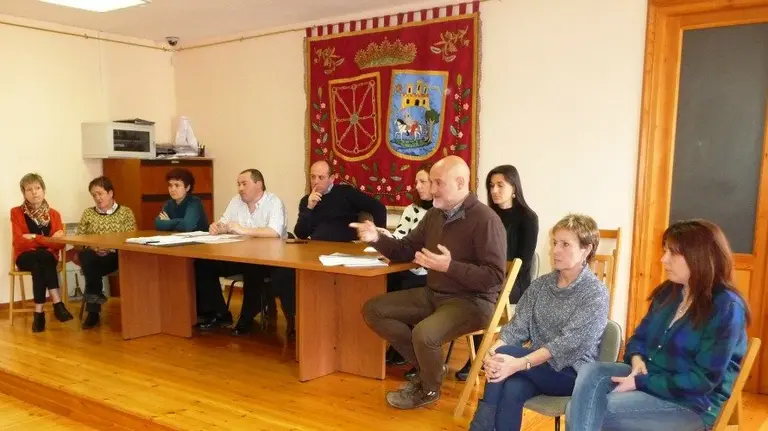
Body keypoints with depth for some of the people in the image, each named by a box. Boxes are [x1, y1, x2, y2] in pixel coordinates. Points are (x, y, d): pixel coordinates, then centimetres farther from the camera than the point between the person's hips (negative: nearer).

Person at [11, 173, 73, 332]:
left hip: (48, 257, 1)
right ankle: (57, 304, -36)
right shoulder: (16, 212, 2)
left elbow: (60, 243, -4)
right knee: (43, 257, -34)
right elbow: (20, 242, -11)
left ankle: (39, 312, -32)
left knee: (39, 266, -34)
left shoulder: (54, 214, 8)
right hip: (25, 257, -1)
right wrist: (48, 241, -17)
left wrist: (35, 238, -15)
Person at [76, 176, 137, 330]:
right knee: (86, 257, -35)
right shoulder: (88, 214, 16)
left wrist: (111, 248, -16)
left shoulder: (126, 212, 10)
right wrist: (93, 247, -13)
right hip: (93, 258, 2)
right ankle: (93, 309, -26)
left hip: (117, 256, -2)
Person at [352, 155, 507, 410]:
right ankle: (428, 366, 8)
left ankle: (429, 389, 0)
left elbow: (494, 277, -23)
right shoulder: (434, 214, 7)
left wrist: (450, 266, -31)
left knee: (424, 333, -35)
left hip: (472, 301, -8)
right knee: (373, 310, 2)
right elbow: (406, 250, 13)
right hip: (433, 294, 9)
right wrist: (377, 239, -5)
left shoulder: (485, 220, -18)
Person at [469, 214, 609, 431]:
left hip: (573, 373, -4)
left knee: (506, 355, -27)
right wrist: (492, 352, -24)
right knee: (511, 390, -30)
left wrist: (519, 364, -35)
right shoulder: (540, 285, 7)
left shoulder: (596, 294, -11)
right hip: (538, 367, 4)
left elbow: (568, 344, -22)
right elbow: (517, 327, -2)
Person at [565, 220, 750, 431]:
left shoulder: (726, 307, -15)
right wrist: (636, 358, -7)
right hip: (648, 376, 7)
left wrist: (641, 383, -22)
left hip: (692, 404, -7)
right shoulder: (668, 291, 8)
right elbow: (641, 335, 17)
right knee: (591, 372, -24)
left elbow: (703, 380, -20)